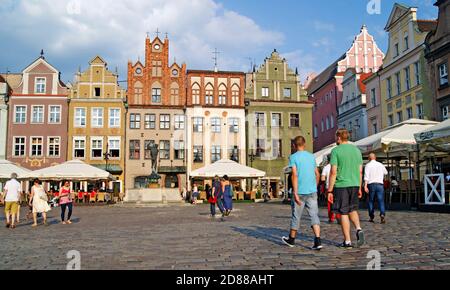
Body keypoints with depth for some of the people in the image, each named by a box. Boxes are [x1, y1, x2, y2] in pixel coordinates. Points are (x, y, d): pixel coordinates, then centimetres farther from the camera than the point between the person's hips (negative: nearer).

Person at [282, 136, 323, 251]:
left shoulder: (293, 157, -5)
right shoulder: (312, 156, 10)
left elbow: (295, 175, -15)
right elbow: (317, 175, 16)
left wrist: (295, 193, -16)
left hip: (300, 192, -3)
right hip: (312, 191, 3)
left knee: (296, 216, 9)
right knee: (314, 215, 1)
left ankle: (291, 239, 26)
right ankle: (318, 241, -11)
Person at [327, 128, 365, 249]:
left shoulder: (336, 151, -7)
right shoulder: (356, 150, 9)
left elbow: (333, 172, -12)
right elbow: (360, 171, 11)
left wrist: (330, 190, -8)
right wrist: (359, 187, 19)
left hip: (341, 185, -5)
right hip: (354, 185, 5)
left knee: (343, 213, 3)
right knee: (352, 209, 22)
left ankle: (347, 241, 7)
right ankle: (359, 229, -1)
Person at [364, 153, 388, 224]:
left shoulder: (368, 165, 1)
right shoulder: (380, 165, 12)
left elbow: (366, 176, -11)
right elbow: (385, 173, 31)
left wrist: (365, 186, -16)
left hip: (371, 184, -1)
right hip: (380, 184, 2)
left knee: (371, 201, 10)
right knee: (381, 201, -3)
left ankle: (371, 217, 13)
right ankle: (382, 214, -24)